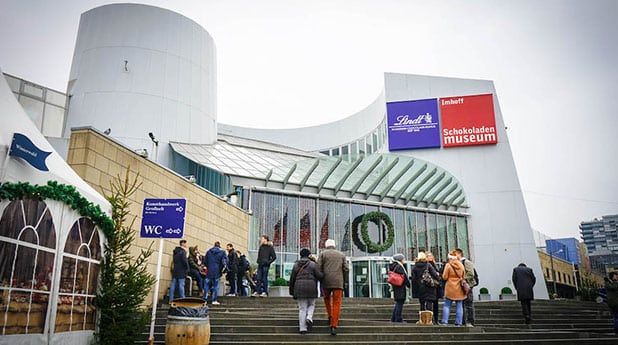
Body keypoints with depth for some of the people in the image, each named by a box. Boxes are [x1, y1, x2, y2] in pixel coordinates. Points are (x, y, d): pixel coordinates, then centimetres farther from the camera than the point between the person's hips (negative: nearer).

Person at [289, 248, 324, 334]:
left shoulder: (296, 265, 8)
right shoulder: (313, 264, 0)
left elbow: (292, 278, 8)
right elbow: (319, 276, -4)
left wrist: (291, 290, 16)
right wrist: (323, 274, 18)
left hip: (299, 288, 2)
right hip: (311, 288, -2)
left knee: (302, 308, 5)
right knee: (311, 305, 20)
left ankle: (302, 328, 1)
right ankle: (309, 318, -6)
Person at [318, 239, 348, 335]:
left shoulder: (323, 253, 7)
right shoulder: (341, 255, 14)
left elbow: (318, 268, -3)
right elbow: (345, 269, 7)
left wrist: (320, 279, 8)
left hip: (326, 282, -1)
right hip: (338, 282, 1)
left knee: (327, 298, 26)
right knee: (336, 304, 0)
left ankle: (330, 316, 13)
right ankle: (334, 326, -10)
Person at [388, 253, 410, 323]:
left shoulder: (392, 266, 12)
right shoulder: (399, 267, -17)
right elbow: (404, 277, -16)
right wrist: (409, 285, -6)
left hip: (395, 287, 10)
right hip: (400, 288, -9)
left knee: (398, 303, 17)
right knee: (400, 303, -3)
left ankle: (393, 319, 20)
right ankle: (398, 319, 0)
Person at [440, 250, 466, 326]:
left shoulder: (448, 265, -10)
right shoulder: (461, 265, 2)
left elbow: (445, 277, -9)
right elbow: (464, 276, 11)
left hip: (450, 289, -3)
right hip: (459, 289, 3)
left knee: (447, 305, 3)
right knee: (459, 306, 7)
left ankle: (444, 321, 0)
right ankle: (459, 322, 8)